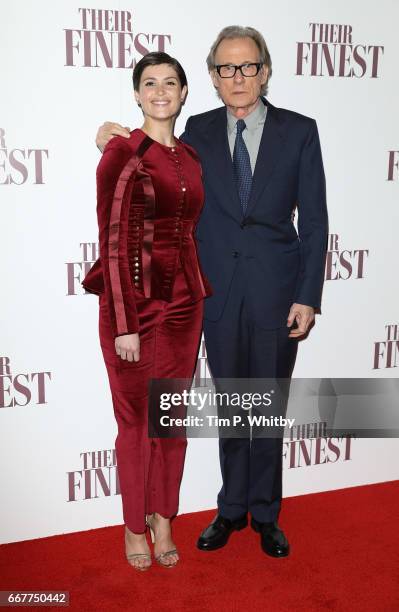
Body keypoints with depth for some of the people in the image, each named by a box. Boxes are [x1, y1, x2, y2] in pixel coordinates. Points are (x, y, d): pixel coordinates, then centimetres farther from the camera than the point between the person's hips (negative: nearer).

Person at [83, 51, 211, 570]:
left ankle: (163, 520, 33)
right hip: (133, 299, -5)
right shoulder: (122, 152, -9)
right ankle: (135, 527, 29)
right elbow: (113, 241, -13)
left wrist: (198, 296, 12)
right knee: (137, 419, 8)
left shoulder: (190, 157, 10)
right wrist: (124, 324, -16)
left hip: (183, 299, 6)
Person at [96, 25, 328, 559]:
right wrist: (122, 146, -2)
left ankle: (265, 513, 29)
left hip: (277, 292, -1)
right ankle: (232, 508, 31)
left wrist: (308, 297, -8)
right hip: (221, 292, 2)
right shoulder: (199, 131, 4)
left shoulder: (299, 131, -1)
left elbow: (315, 220, -2)